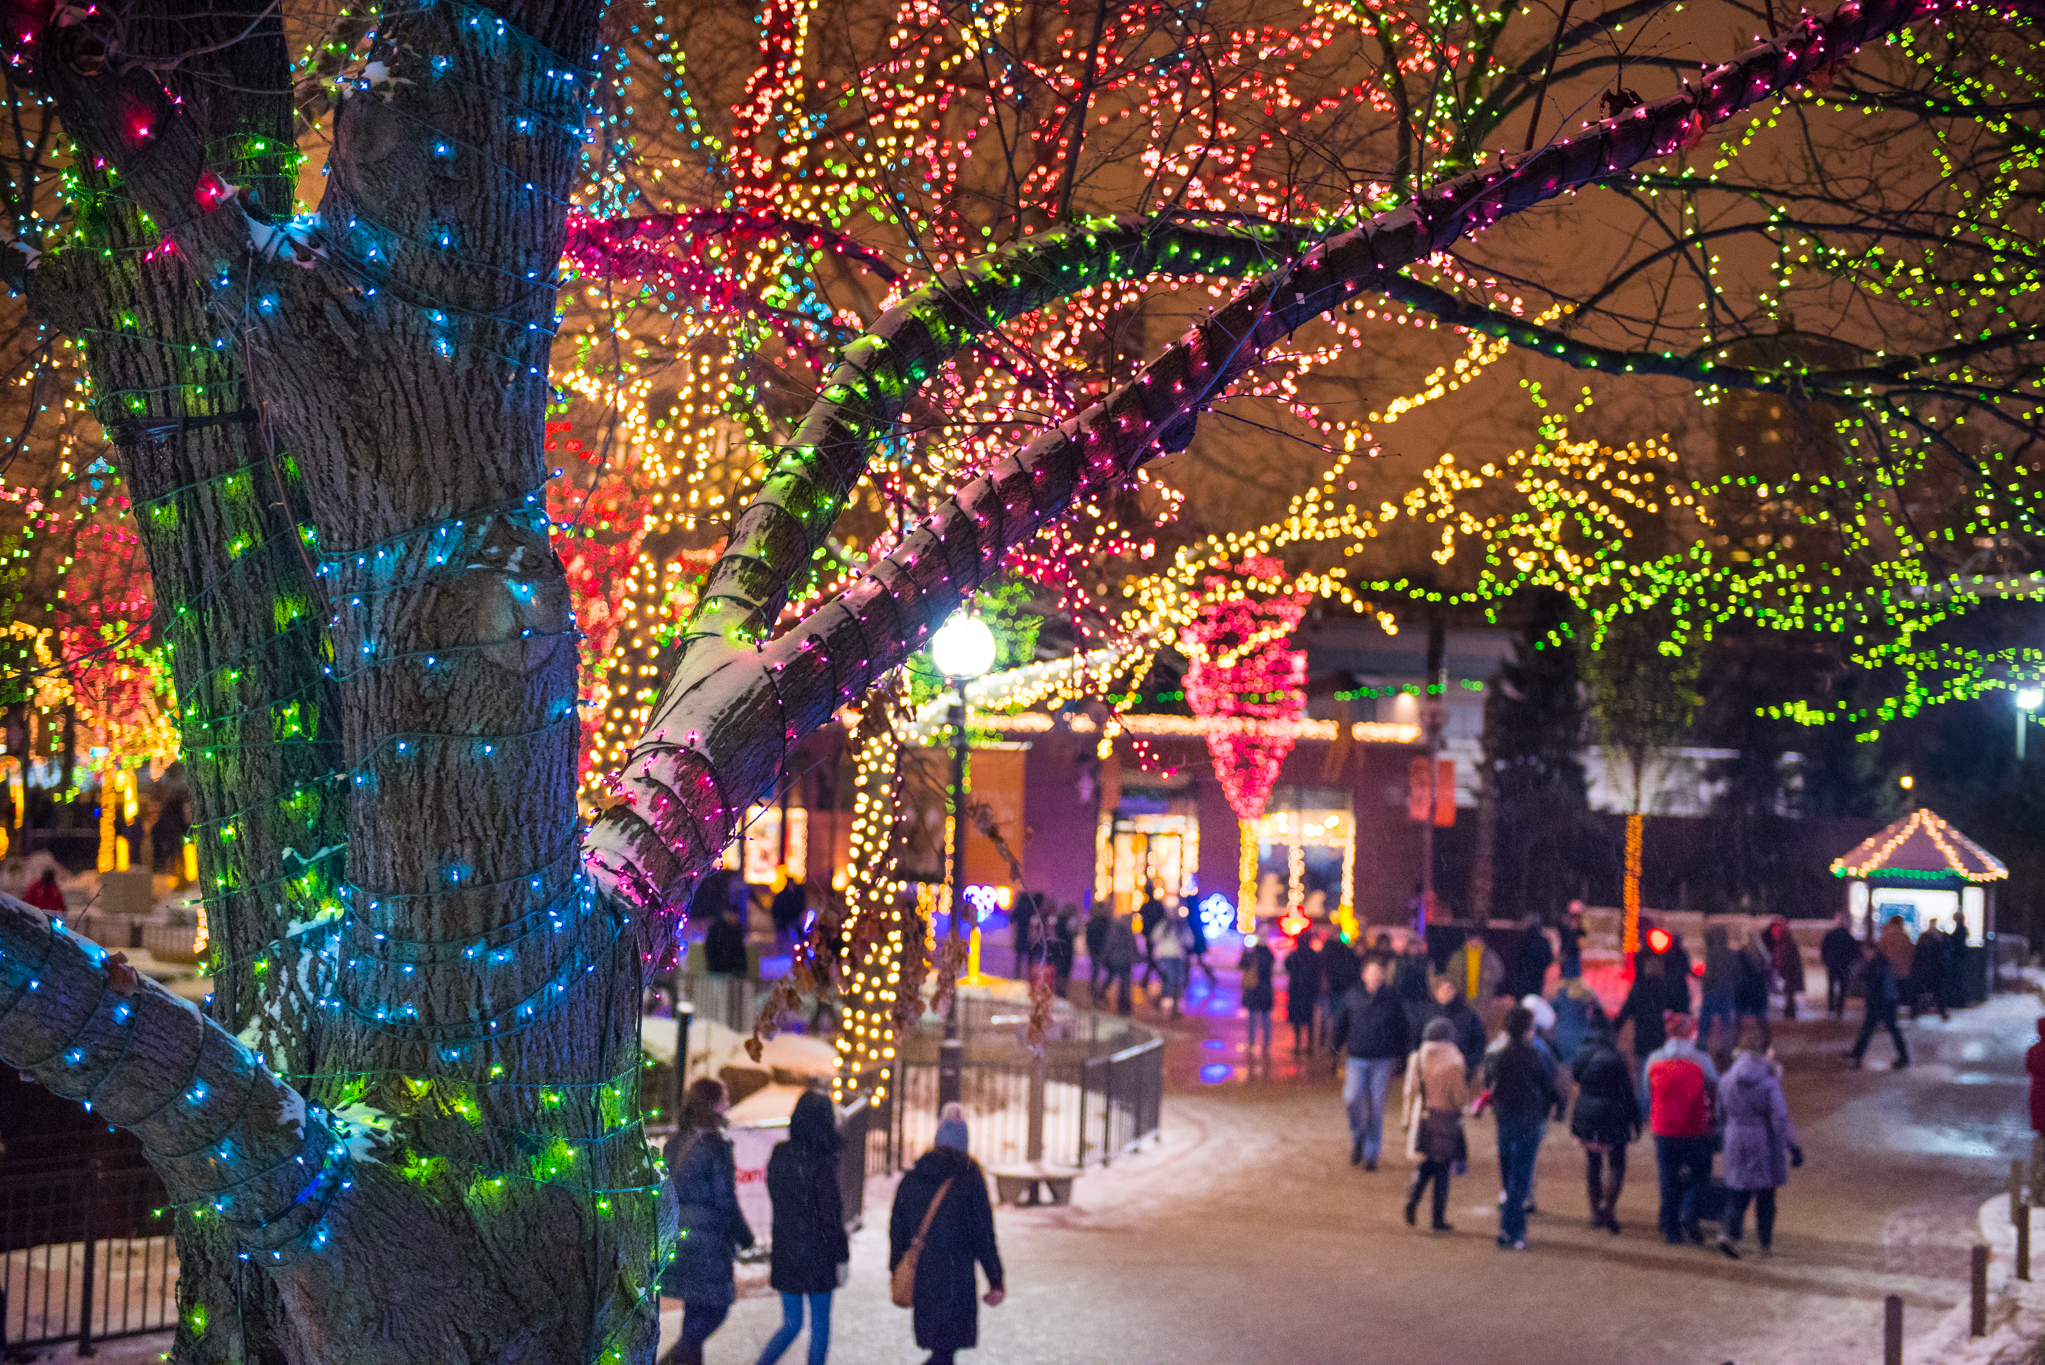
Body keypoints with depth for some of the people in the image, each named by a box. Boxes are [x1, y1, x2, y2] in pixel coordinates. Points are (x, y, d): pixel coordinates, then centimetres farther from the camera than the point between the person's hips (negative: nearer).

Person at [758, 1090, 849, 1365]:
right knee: (820, 1324, 10)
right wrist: (842, 1257, -7)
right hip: (817, 1256, -5)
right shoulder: (821, 1162, -17)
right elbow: (830, 1216, -14)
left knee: (791, 1324, 16)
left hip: (783, 1252, 5)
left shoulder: (779, 1155, 1)